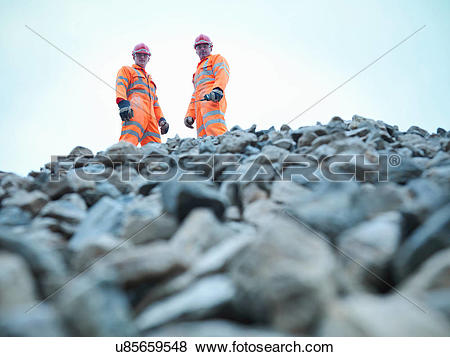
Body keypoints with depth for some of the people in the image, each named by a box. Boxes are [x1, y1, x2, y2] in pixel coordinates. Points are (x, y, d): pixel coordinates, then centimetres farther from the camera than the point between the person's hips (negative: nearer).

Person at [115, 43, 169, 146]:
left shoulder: (149, 79, 42)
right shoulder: (126, 70, 23)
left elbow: (155, 103, 37)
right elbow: (120, 85, 2)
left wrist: (161, 119, 19)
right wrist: (122, 102, -19)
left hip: (151, 116, 7)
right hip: (134, 111, -7)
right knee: (129, 141, -31)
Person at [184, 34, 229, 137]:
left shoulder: (217, 58, 18)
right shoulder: (198, 72, 41)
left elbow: (222, 74, -4)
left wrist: (218, 89, -26)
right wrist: (190, 115, 21)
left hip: (212, 99, -7)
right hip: (200, 105, 7)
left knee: (216, 133, -32)